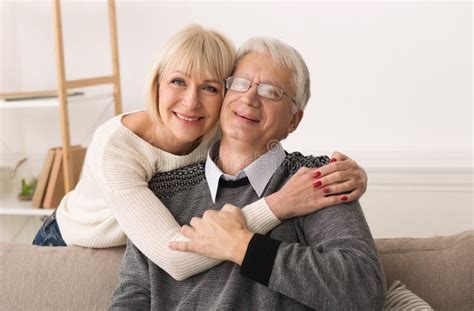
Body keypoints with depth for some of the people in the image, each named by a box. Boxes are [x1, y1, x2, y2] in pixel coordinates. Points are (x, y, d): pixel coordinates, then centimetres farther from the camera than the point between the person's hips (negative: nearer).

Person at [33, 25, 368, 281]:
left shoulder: (221, 133, -24)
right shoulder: (116, 146, -38)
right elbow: (175, 259, -48)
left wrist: (346, 177, -46)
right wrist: (278, 205, -53)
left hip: (138, 253, 4)